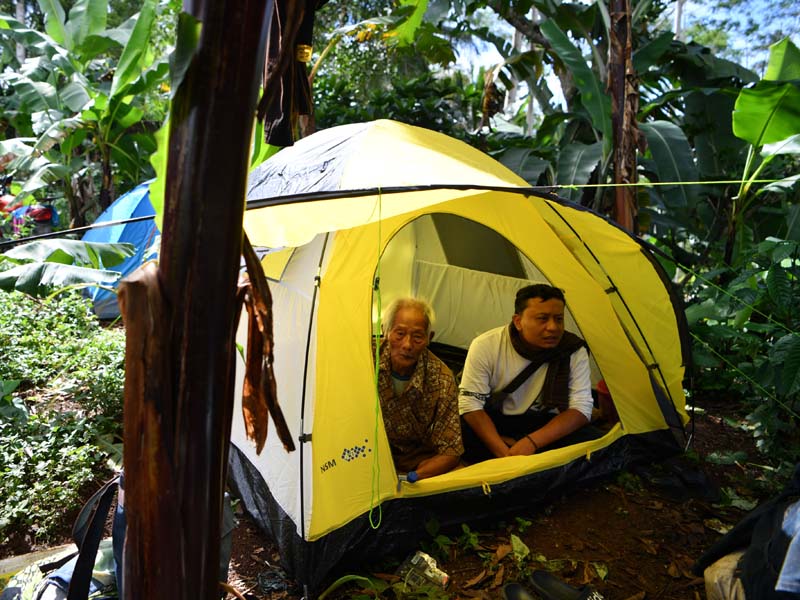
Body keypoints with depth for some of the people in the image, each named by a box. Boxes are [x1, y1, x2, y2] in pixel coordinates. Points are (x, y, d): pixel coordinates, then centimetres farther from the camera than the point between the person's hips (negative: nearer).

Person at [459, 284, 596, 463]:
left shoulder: (574, 351, -12)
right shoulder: (485, 345, -16)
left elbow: (581, 408, -15)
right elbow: (470, 403, -16)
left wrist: (532, 442, -29)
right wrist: (503, 452, -29)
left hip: (543, 425, 2)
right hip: (492, 423, -2)